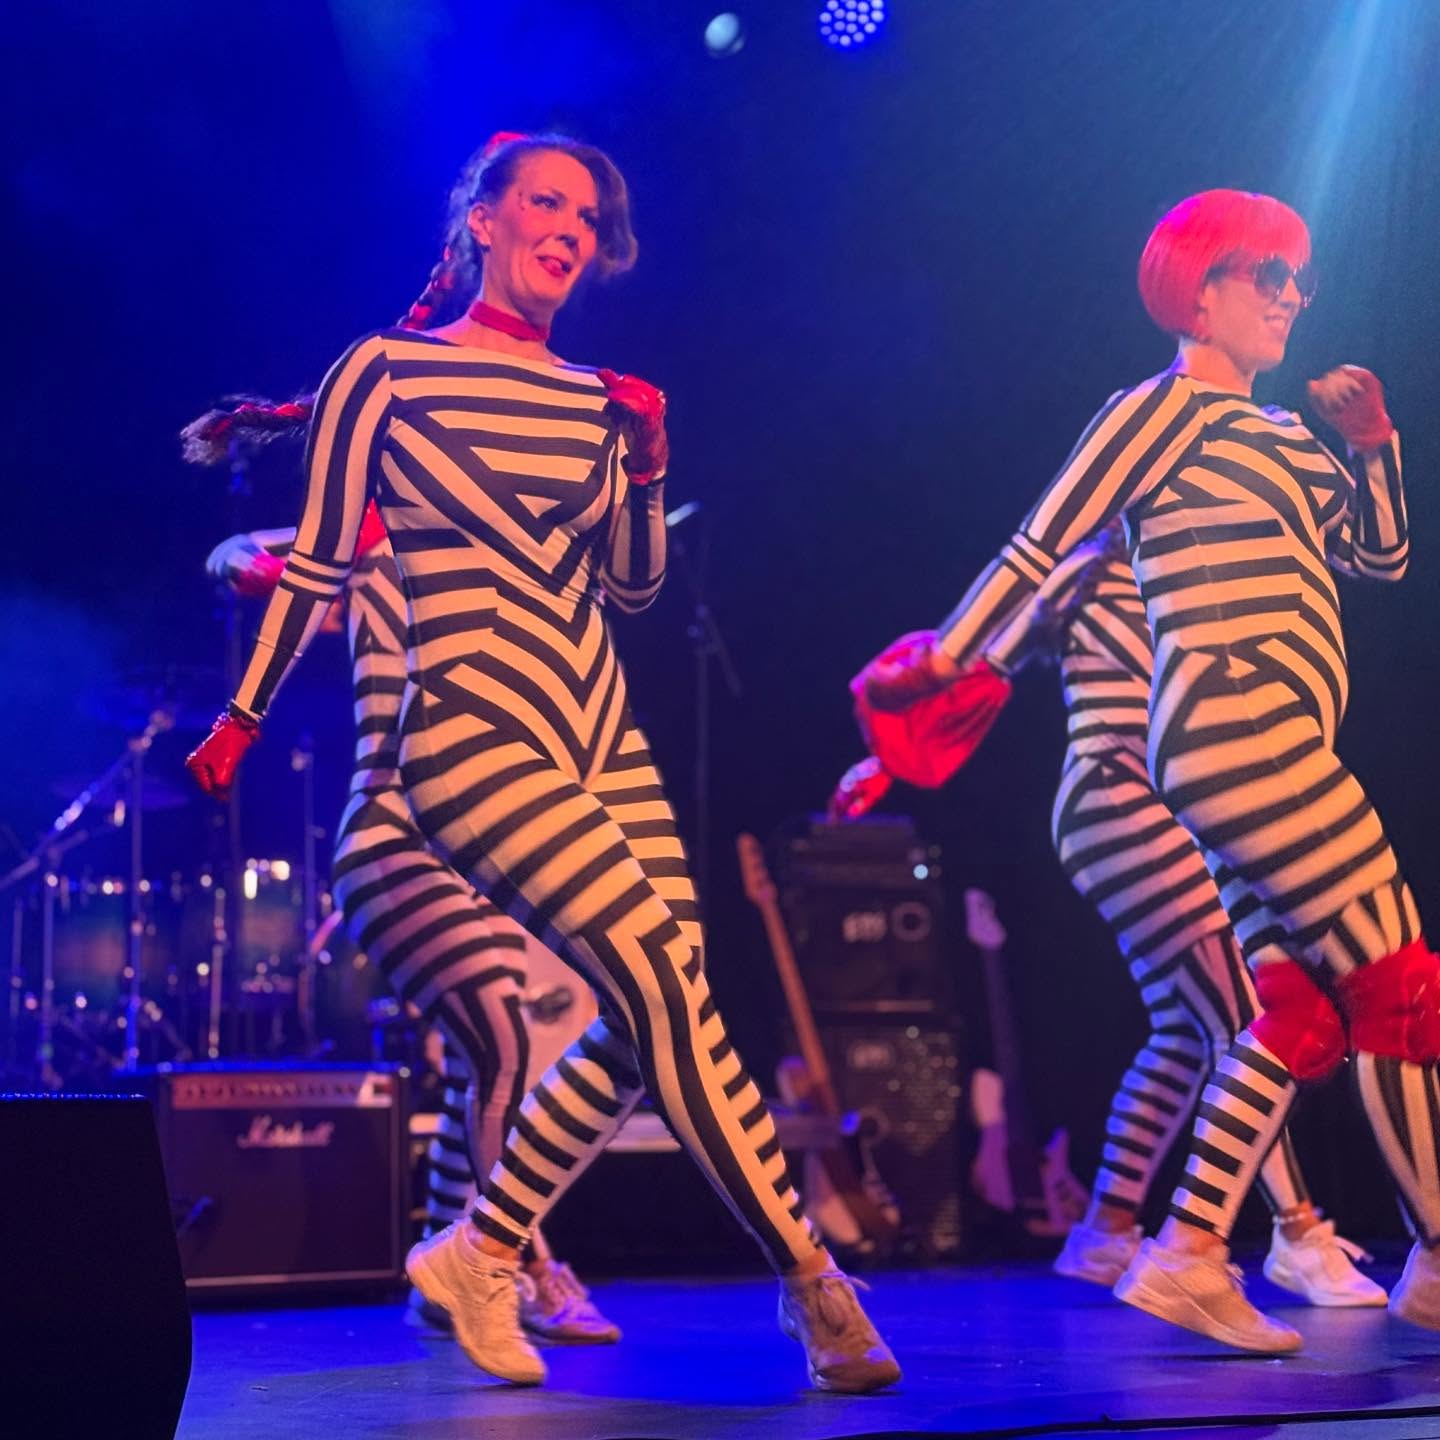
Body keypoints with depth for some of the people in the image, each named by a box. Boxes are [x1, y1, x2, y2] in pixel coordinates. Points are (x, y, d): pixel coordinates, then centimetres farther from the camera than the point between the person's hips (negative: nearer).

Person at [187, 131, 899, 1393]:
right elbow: (320, 563, 5)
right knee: (666, 980, -18)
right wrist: (244, 717, 11)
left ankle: (482, 1256, 16)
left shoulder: (592, 397, 13)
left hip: (602, 738, 7)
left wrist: (646, 470, 0)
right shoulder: (385, 373, -2)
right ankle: (808, 1279, -9)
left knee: (648, 1017, -2)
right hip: (474, 735, -7)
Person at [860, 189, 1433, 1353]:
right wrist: (944, 661, -3)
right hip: (1238, 725, -9)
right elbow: (1042, 547, -4)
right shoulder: (1165, 408, -3)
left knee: (1304, 1008, 3)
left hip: (1273, 743, 9)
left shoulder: (1275, 432, 22)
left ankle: (1191, 1256, 4)